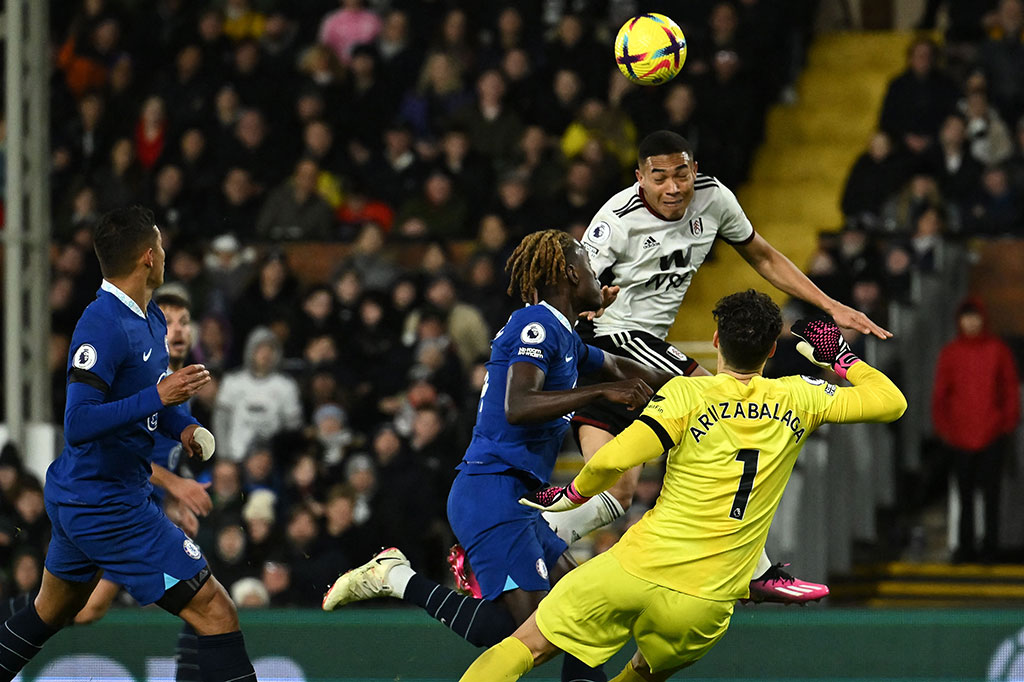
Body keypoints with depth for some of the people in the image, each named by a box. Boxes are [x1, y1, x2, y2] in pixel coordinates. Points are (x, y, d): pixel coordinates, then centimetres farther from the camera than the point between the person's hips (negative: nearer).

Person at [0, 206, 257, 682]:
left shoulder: (149, 320, 8)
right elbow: (78, 424, -29)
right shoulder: (101, 326, -22)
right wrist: (157, 398, -34)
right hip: (110, 508, -11)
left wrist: (182, 425, 5)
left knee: (50, 612, 27)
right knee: (215, 612, -12)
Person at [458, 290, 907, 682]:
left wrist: (574, 494, 3)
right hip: (709, 606, 3)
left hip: (641, 568, -3)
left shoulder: (688, 393, -5)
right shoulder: (798, 399, 5)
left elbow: (615, 458, -16)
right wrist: (842, 359, 30)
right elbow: (891, 402, 14)